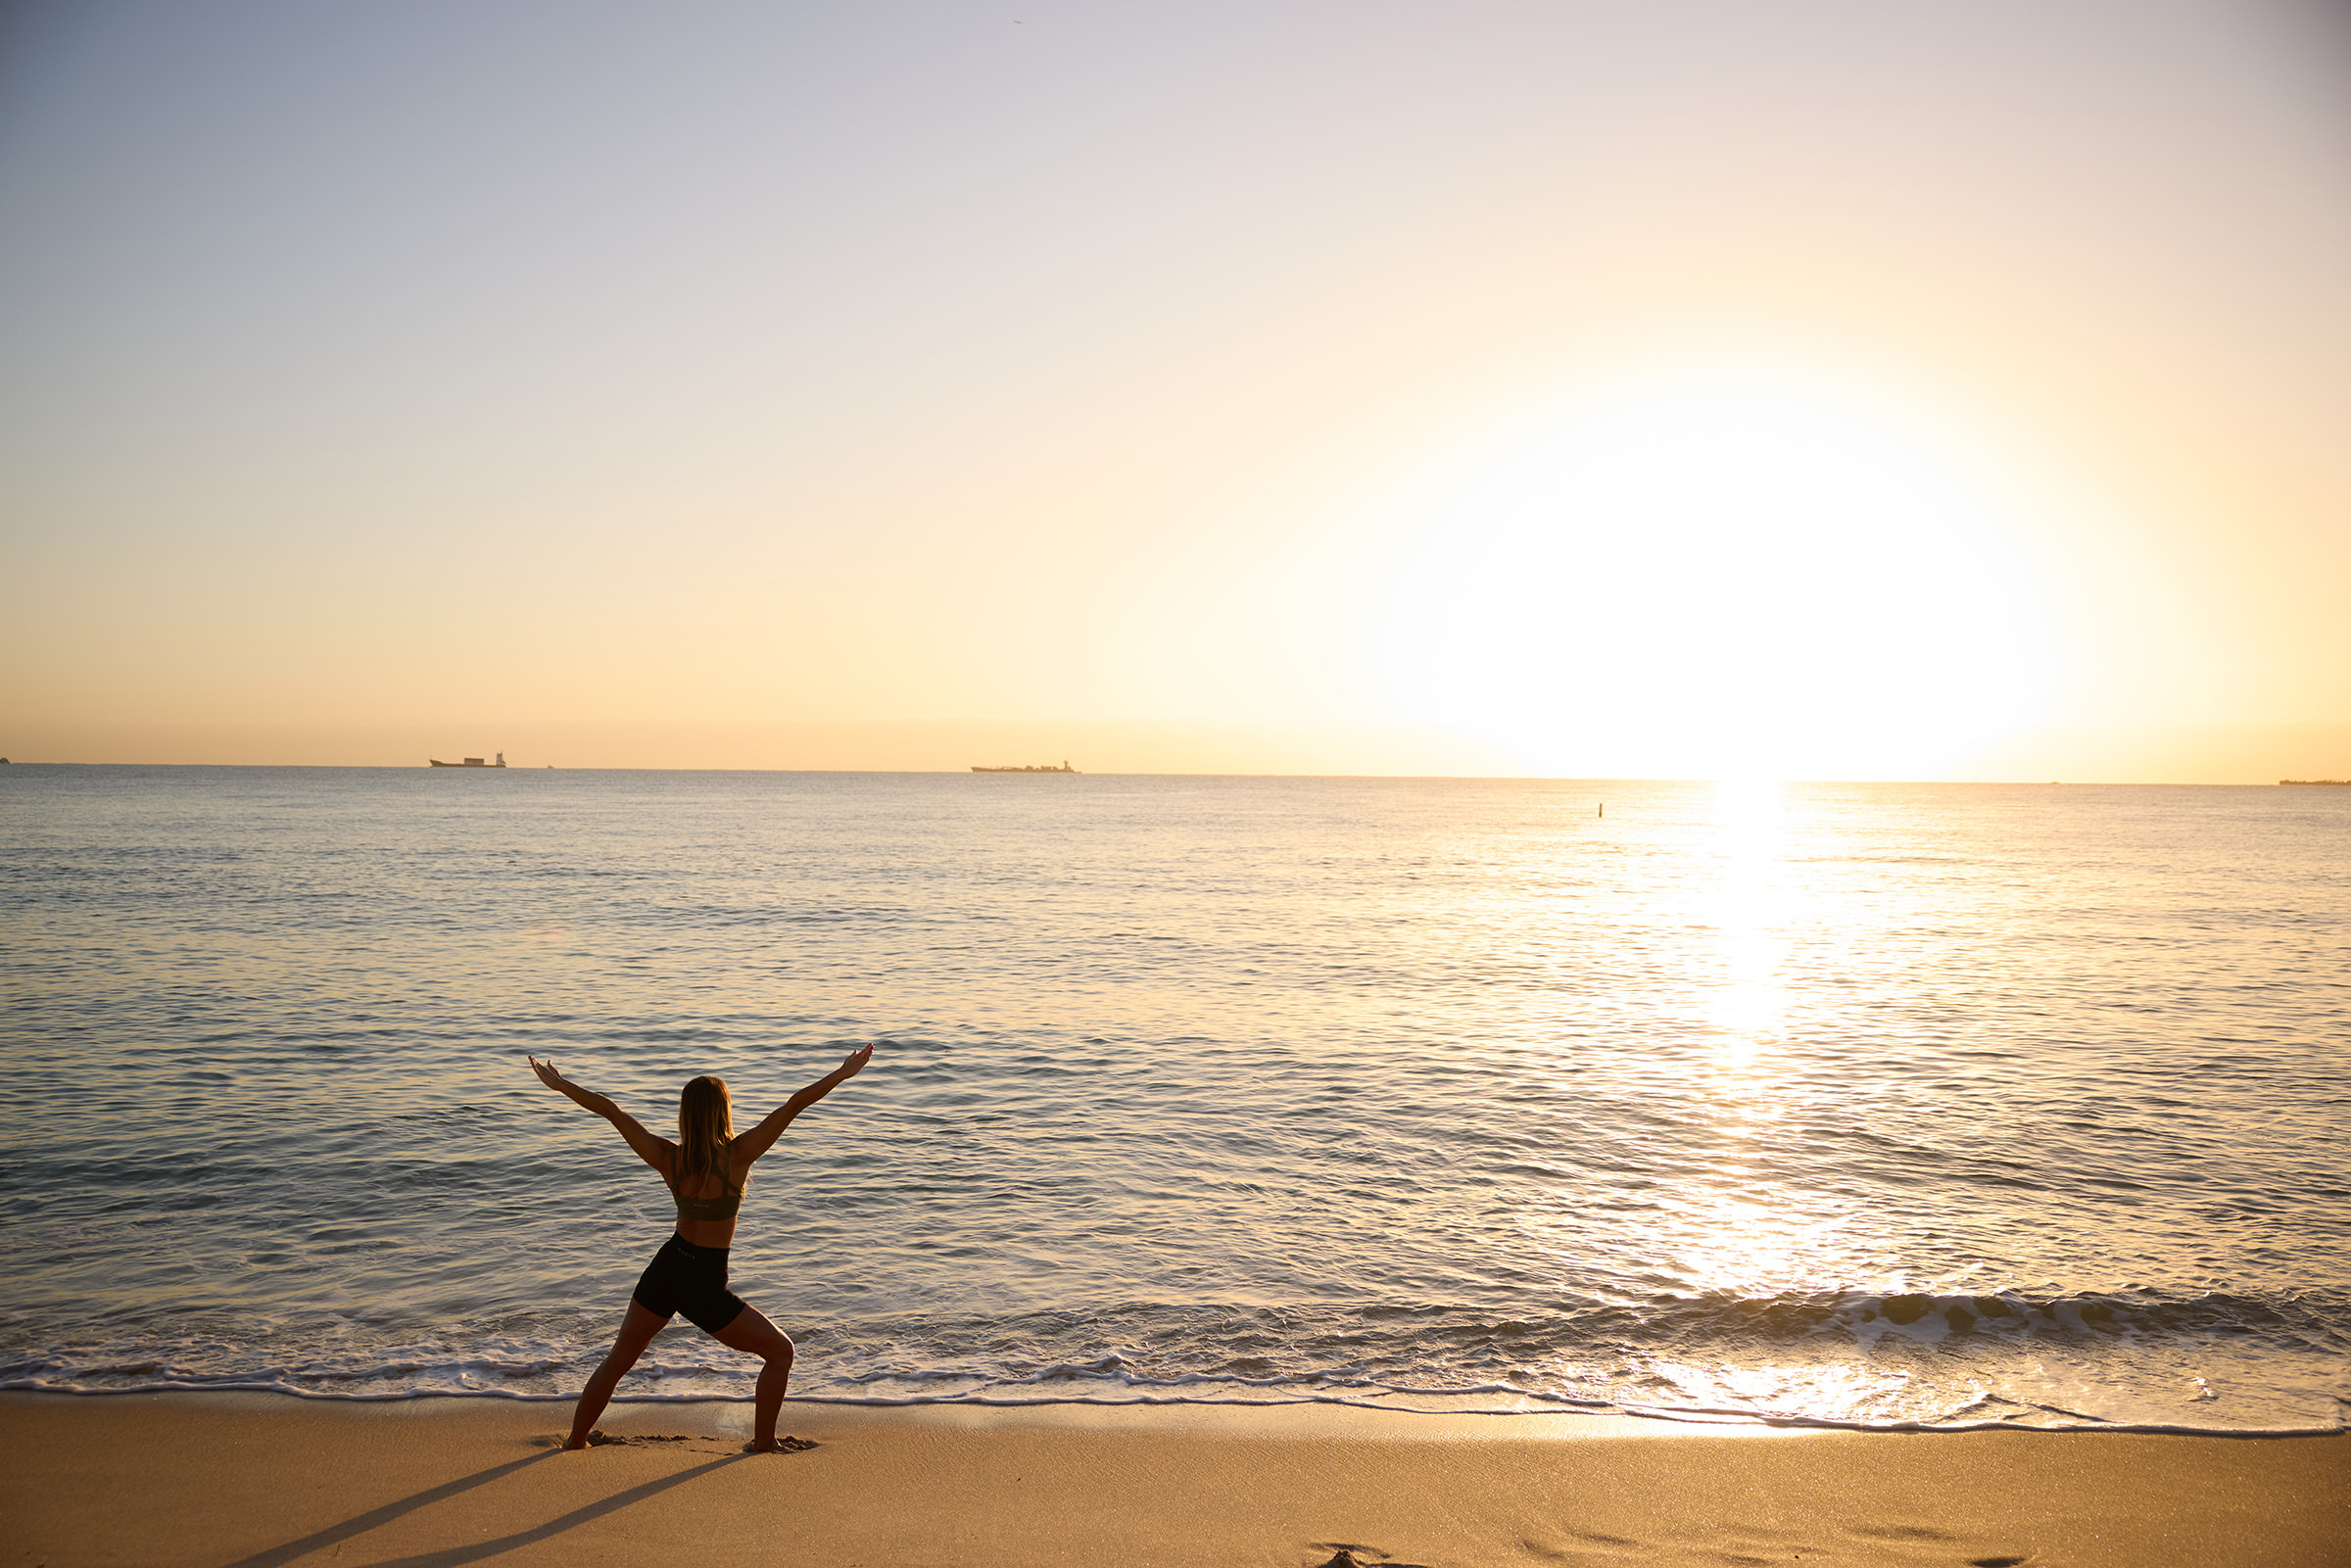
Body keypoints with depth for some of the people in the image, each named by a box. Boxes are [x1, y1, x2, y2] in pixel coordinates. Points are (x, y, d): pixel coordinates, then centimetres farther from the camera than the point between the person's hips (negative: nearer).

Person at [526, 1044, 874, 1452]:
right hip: (705, 1287, -4)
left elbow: (609, 1109, -4)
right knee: (780, 1352, 15)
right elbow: (795, 1104, -21)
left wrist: (558, 1083, 6)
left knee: (619, 1358, 27)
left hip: (664, 1270, 4)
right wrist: (842, 1073, -17)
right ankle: (764, 1441, 20)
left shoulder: (667, 1158, -10)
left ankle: (576, 1437, 40)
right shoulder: (737, 1156, -20)